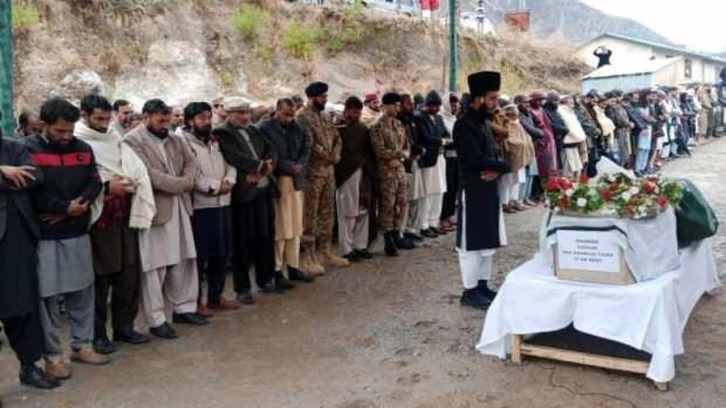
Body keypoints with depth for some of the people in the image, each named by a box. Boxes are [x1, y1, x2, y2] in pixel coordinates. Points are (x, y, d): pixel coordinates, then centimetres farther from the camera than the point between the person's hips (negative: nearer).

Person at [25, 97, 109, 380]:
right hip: (44, 235, -4)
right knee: (47, 295, 2)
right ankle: (52, 355, 13)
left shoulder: (82, 149, 7)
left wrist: (75, 208, -13)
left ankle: (81, 345, 25)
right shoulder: (28, 149, -7)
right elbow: (31, 192, -14)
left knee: (82, 290, 11)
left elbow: (94, 184, 4)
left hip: (78, 232, 5)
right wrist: (66, 207, -14)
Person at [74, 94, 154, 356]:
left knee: (129, 273, 9)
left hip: (124, 216, 6)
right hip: (97, 219, -6)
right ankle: (97, 333, 14)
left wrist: (130, 182, -10)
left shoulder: (114, 140, 12)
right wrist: (105, 187, -20)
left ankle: (124, 326, 23)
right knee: (99, 278, 1)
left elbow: (138, 169, 6)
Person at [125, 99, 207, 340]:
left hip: (179, 207, 8)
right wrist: (181, 184, -13)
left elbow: (191, 162, 12)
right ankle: (156, 320, 9)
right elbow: (149, 174, -20)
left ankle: (183, 308, 28)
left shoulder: (174, 139, 12)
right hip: (154, 209, -7)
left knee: (184, 261, 14)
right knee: (154, 267, 0)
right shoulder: (132, 141, -12)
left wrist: (188, 180, -11)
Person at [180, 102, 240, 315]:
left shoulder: (215, 141, 15)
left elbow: (229, 164, 11)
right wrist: (215, 186, -14)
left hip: (222, 203, 7)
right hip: (200, 206, -7)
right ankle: (195, 301, 12)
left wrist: (228, 182, -9)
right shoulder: (184, 142, -9)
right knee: (199, 255, 0)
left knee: (222, 252, 12)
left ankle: (215, 296, 25)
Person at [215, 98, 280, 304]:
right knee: (243, 242, 0)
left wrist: (262, 169, -8)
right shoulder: (222, 134, -6)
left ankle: (266, 280, 27)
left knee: (266, 237, 13)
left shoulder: (254, 131, 17)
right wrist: (260, 165, -11)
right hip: (242, 193, -7)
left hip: (263, 190, 7)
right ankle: (242, 288, 10)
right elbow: (234, 157, -20)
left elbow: (270, 151, 12)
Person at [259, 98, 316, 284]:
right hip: (275, 182, -6)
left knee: (295, 227, 11)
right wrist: (289, 167, -15)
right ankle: (276, 270, 5)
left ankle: (293, 267, 21)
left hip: (295, 181, 6)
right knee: (278, 229, -4)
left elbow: (306, 150, 10)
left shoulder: (297, 128, 13)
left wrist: (299, 166, -10)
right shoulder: (264, 128, -7)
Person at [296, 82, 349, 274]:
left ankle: (326, 251, 22)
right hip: (312, 171, -8)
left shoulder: (325, 117, 15)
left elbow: (337, 138, 14)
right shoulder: (303, 117, -11)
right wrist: (328, 156, -10)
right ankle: (309, 256, 1)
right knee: (309, 214, -3)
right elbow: (309, 144, -20)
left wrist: (336, 154, -5)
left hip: (328, 170, 8)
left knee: (327, 212, 13)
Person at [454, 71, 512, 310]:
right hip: (473, 193, -9)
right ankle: (470, 291, 7)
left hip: (490, 191, 9)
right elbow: (476, 160, -23)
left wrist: (498, 170, -8)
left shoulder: (484, 123, 15)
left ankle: (483, 285, 25)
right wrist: (505, 165, -10)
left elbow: (492, 156, 15)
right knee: (472, 243, -2)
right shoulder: (464, 125, -15)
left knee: (488, 241, 15)